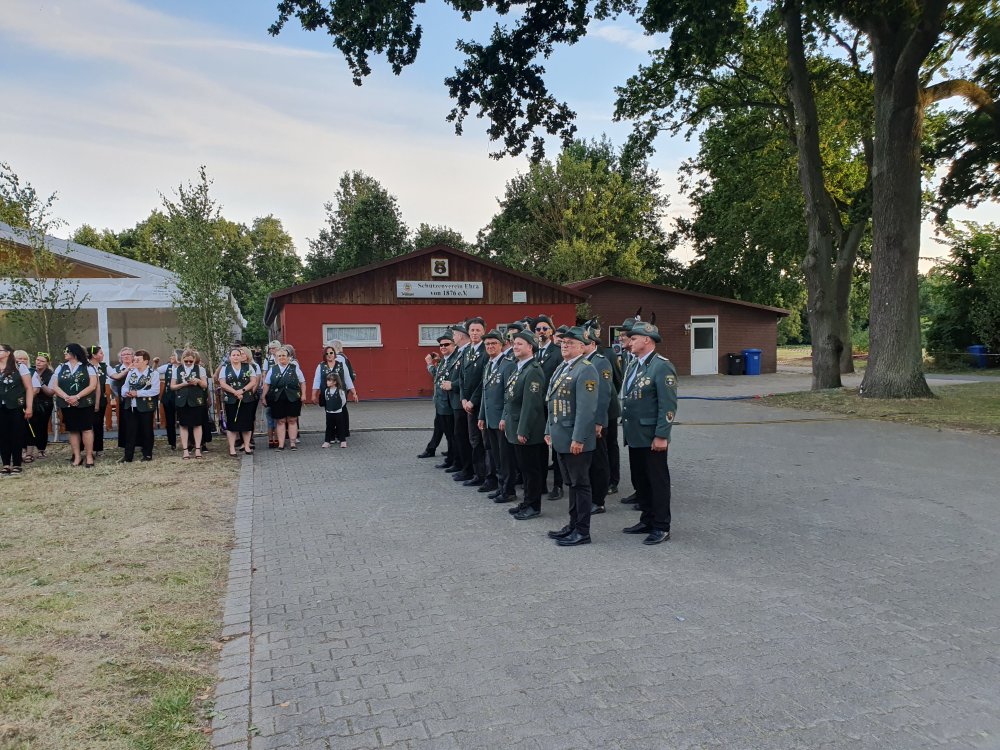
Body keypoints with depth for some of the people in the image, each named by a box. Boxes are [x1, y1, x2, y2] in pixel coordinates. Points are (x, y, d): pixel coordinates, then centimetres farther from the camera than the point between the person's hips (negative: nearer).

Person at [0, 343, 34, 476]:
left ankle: (16, 465, 11)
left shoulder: (20, 367, -1)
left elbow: (29, 388, -2)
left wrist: (29, 407, -8)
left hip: (16, 408, -3)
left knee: (17, 436, 3)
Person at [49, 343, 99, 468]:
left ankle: (89, 456, 0)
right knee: (72, 430, 5)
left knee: (87, 429, -6)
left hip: (85, 404, -4)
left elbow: (92, 386, -8)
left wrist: (77, 397, -17)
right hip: (66, 404, 4)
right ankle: (77, 456, 10)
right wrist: (66, 397, -12)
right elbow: (53, 386, 3)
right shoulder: (60, 368, 11)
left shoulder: (87, 367, 1)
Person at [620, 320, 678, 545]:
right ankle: (647, 521, 29)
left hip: (652, 438, -9)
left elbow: (668, 405, -18)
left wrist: (661, 436, -20)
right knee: (640, 480, 16)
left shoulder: (662, 366, -14)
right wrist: (626, 428, 14)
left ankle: (661, 527, 12)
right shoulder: (635, 365, 13)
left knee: (657, 481, 2)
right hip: (635, 436, 9)